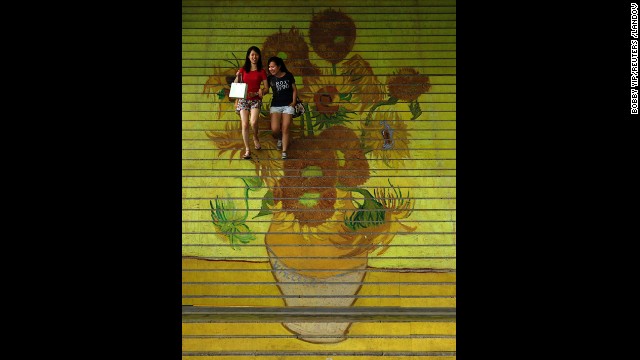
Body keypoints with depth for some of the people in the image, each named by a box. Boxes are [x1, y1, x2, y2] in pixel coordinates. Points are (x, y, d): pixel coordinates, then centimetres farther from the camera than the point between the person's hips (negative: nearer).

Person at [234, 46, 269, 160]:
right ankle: (247, 150, 0)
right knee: (245, 124, -7)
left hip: (256, 100, -1)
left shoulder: (261, 72, 4)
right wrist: (237, 77, -10)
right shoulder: (243, 70, 8)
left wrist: (258, 93, -15)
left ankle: (255, 138, 10)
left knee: (253, 122, -23)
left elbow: (266, 89, 3)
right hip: (243, 100, 2)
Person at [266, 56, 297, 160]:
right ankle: (279, 139, 25)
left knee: (285, 129, -6)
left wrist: (294, 102, -5)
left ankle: (284, 152, 0)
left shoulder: (289, 76, -2)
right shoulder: (270, 78, 1)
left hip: (288, 105, -1)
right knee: (275, 130, -11)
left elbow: (294, 90, 5)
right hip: (275, 105, 1)